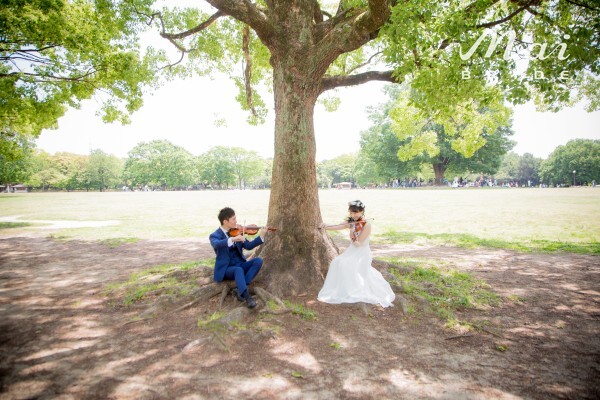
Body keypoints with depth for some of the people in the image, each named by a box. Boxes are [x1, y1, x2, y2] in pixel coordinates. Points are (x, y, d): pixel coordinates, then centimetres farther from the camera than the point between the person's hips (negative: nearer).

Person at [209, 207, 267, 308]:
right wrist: (233, 239, -49)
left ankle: (240, 290, -23)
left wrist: (261, 236, -10)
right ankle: (247, 297, -39)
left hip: (240, 264, 6)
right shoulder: (215, 235, -10)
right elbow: (216, 244, -34)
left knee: (258, 260, -20)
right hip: (226, 269, -5)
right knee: (238, 270, -37)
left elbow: (248, 246, 3)